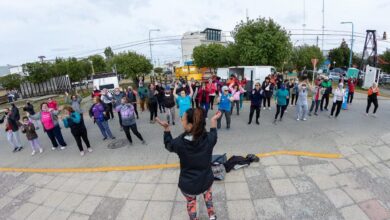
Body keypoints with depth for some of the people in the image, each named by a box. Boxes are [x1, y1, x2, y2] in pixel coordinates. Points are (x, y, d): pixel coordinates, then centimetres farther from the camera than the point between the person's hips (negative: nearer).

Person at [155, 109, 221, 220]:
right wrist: (213, 120, 7)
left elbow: (168, 144, -1)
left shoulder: (179, 143, -26)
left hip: (187, 185, -2)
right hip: (206, 181, 2)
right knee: (207, 192, 39)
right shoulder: (209, 139, -22)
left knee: (191, 201, 32)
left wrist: (166, 128, 0)